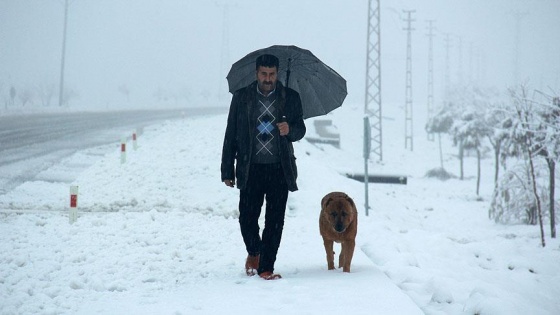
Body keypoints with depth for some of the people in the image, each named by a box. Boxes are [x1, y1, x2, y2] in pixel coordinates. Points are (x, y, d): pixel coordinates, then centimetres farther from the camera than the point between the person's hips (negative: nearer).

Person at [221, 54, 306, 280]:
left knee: (275, 221, 0)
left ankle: (266, 267, 8)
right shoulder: (242, 97, 4)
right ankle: (254, 252, 27)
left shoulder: (290, 98, 4)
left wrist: (290, 130, -13)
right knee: (247, 218, -2)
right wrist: (227, 170, 3)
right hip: (251, 169, 0)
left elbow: (300, 130, 12)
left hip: (279, 169, 0)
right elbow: (230, 136, 6)